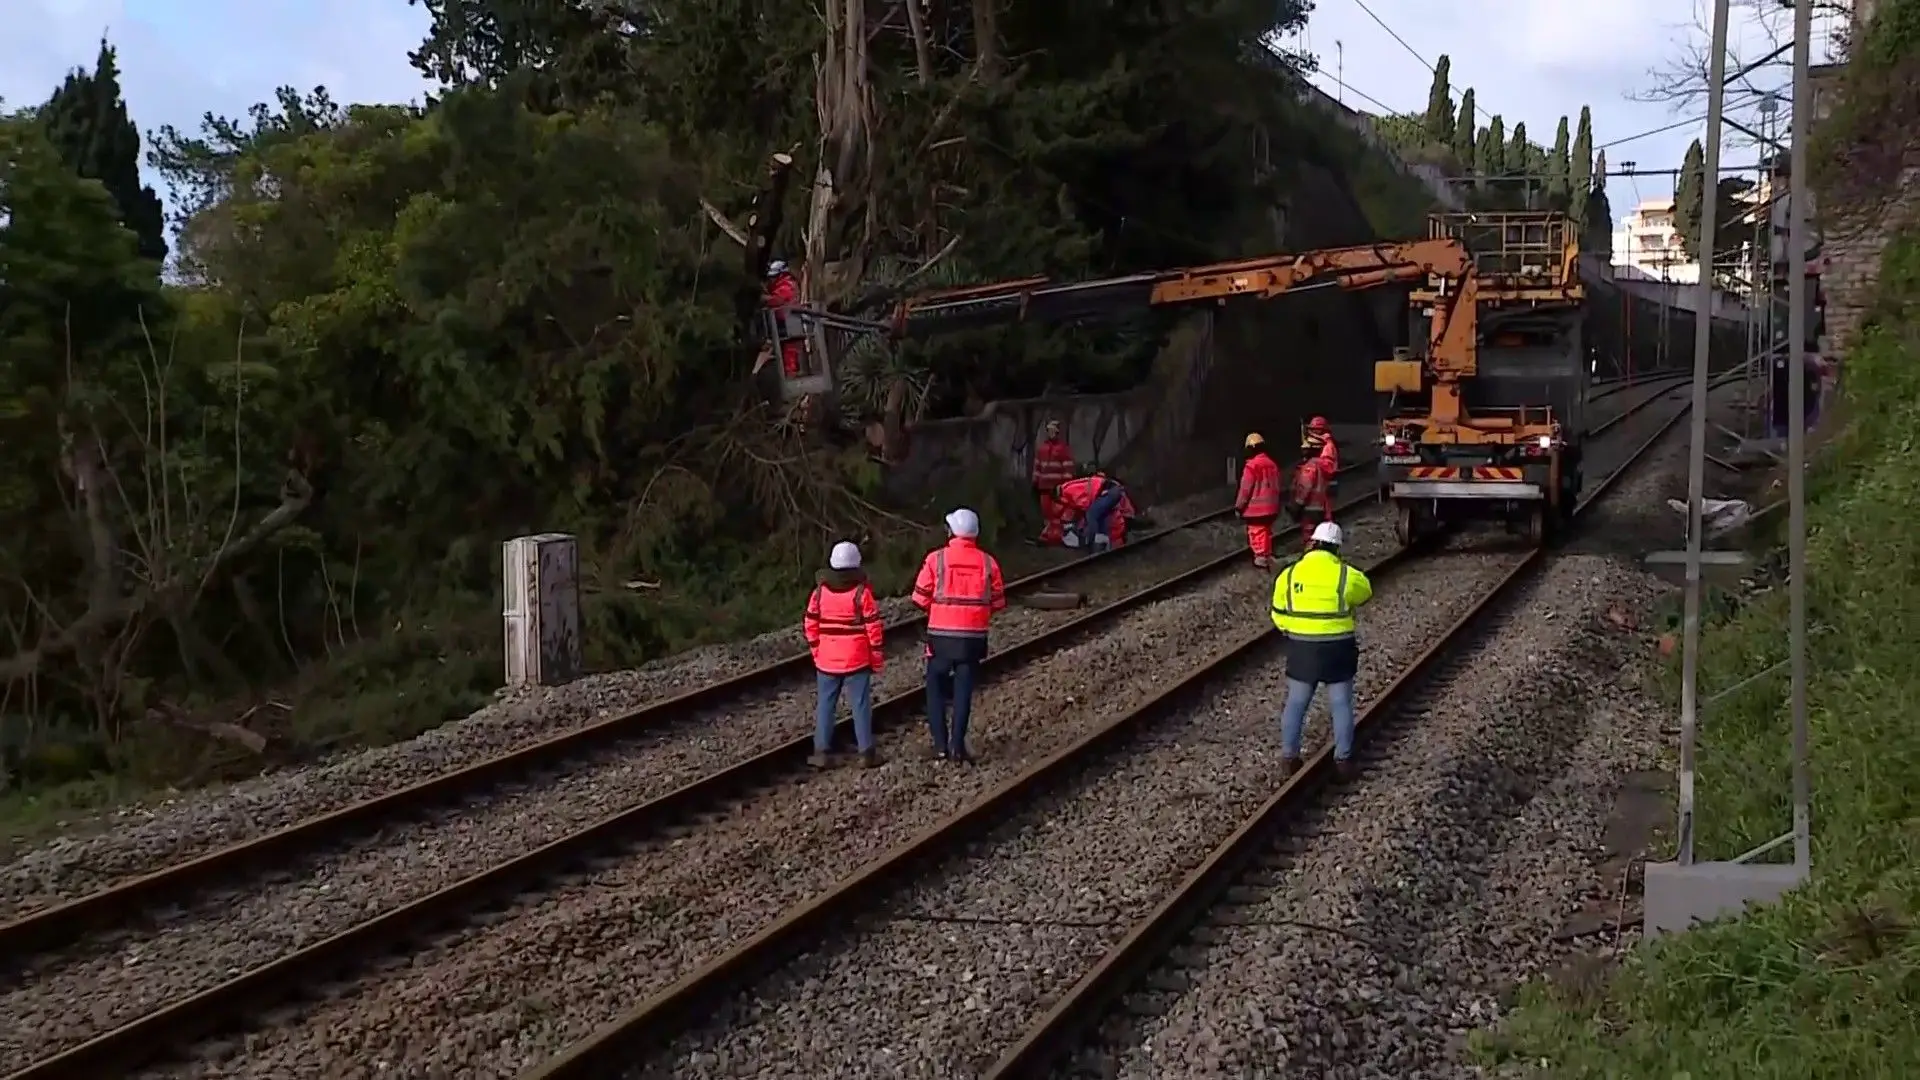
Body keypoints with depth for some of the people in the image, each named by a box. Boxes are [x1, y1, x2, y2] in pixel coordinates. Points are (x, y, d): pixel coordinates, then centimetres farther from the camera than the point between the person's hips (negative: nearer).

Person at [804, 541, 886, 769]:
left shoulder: (820, 591, 0)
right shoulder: (862, 592, -10)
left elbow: (810, 625, 4)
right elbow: (874, 627, -9)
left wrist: (816, 652, 16)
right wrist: (878, 659, 1)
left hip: (826, 661, 3)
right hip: (856, 660, -3)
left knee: (825, 705, 9)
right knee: (861, 705, 3)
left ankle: (820, 752, 6)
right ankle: (866, 752, 4)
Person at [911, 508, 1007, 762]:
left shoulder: (936, 559, -9)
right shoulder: (988, 562, -2)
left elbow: (920, 598, -5)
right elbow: (998, 602, 3)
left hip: (941, 636, -2)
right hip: (973, 637, 2)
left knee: (936, 689, 12)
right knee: (963, 691, 10)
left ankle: (940, 744, 7)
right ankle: (958, 745, 6)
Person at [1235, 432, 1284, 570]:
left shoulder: (1252, 465, -16)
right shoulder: (1272, 465, 7)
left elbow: (1245, 488, -14)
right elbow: (1276, 487, 15)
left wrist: (1239, 507, -5)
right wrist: (1275, 504, 26)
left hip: (1255, 507, -7)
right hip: (1271, 507, 8)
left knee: (1256, 533, -3)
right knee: (1267, 532, 18)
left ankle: (1260, 558, -5)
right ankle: (1268, 556, 26)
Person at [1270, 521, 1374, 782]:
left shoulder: (1289, 574, -3)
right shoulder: (1347, 575, -10)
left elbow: (1279, 614, 3)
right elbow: (1365, 593, 12)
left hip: (1302, 648, 2)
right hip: (1337, 648, -1)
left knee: (1296, 703, 12)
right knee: (1341, 704, 10)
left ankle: (1289, 758, 13)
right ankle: (1343, 760, 13)